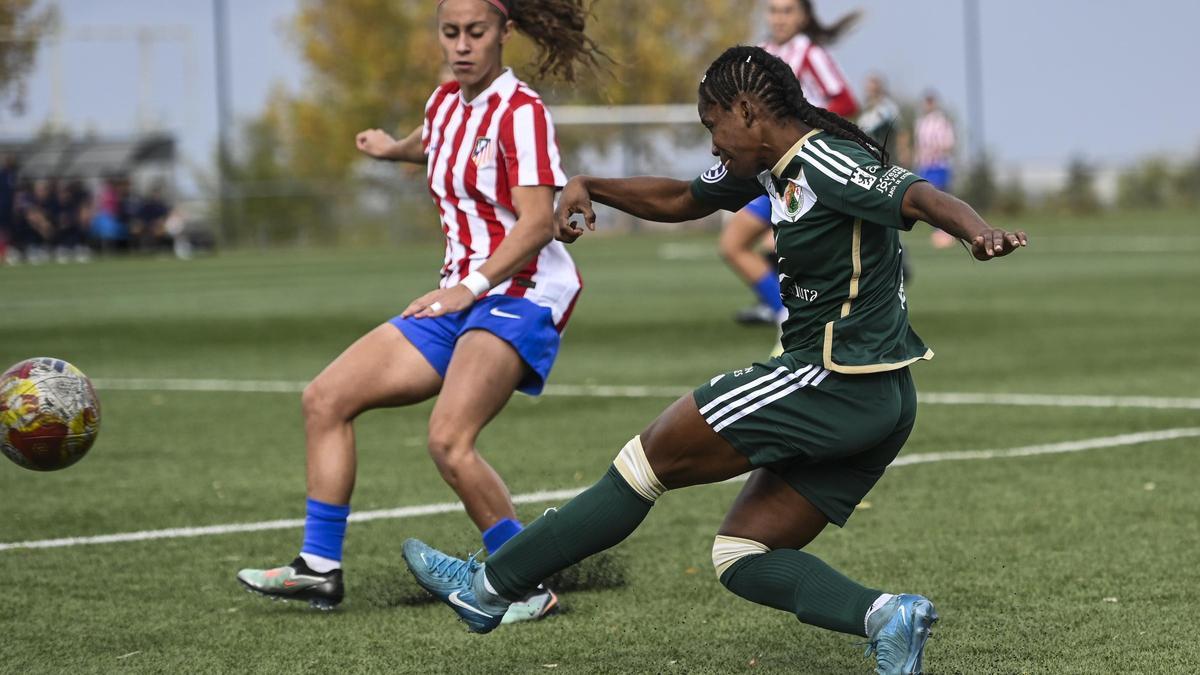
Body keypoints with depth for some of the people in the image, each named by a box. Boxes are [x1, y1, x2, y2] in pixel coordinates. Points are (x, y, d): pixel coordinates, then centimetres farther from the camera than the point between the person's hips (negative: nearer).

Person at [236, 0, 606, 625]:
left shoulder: (522, 112, -12)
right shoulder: (445, 104, 11)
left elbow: (537, 222, -22)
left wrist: (473, 285, -31)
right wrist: (394, 148, 53)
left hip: (520, 296, -9)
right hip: (458, 299, 9)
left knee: (448, 439, -29)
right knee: (325, 398, 4)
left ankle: (529, 586, -18)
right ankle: (319, 567, 8)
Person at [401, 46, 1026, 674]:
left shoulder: (827, 164, -15)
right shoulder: (768, 165, 15)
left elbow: (921, 197, -30)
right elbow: (682, 200, 30)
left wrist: (979, 232, -50)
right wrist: (588, 187, 19)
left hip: (836, 381, -10)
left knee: (652, 457, 0)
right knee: (740, 558, 9)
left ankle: (488, 585, 9)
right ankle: (884, 616, -11)